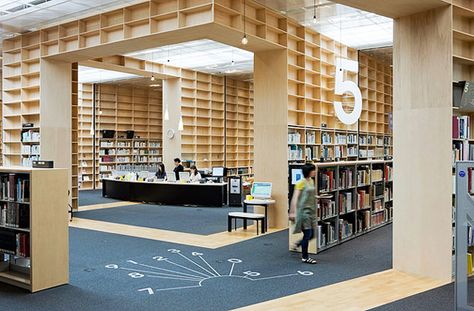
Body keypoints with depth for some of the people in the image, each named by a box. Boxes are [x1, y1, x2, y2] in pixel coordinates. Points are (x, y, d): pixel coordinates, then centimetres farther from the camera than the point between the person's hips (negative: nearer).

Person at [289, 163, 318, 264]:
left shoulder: (311, 181, 10)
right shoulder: (301, 183, -13)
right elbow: (295, 198, -18)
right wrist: (293, 212, -23)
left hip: (311, 211, 8)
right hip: (304, 211, -8)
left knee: (311, 235, 10)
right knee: (307, 234, -3)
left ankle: (298, 244, 33)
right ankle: (305, 257, 10)